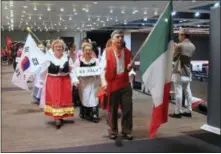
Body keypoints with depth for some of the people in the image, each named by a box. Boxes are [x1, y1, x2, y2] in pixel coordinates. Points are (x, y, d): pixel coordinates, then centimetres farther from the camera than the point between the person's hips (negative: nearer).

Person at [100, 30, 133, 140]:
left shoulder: (127, 52, 8)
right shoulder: (107, 52, -4)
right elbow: (103, 68, -9)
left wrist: (129, 68, -5)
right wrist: (104, 81, -21)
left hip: (125, 83, 3)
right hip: (112, 83, -3)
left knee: (127, 108, 3)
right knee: (112, 109, 9)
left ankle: (126, 131, 17)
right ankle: (113, 131, 24)